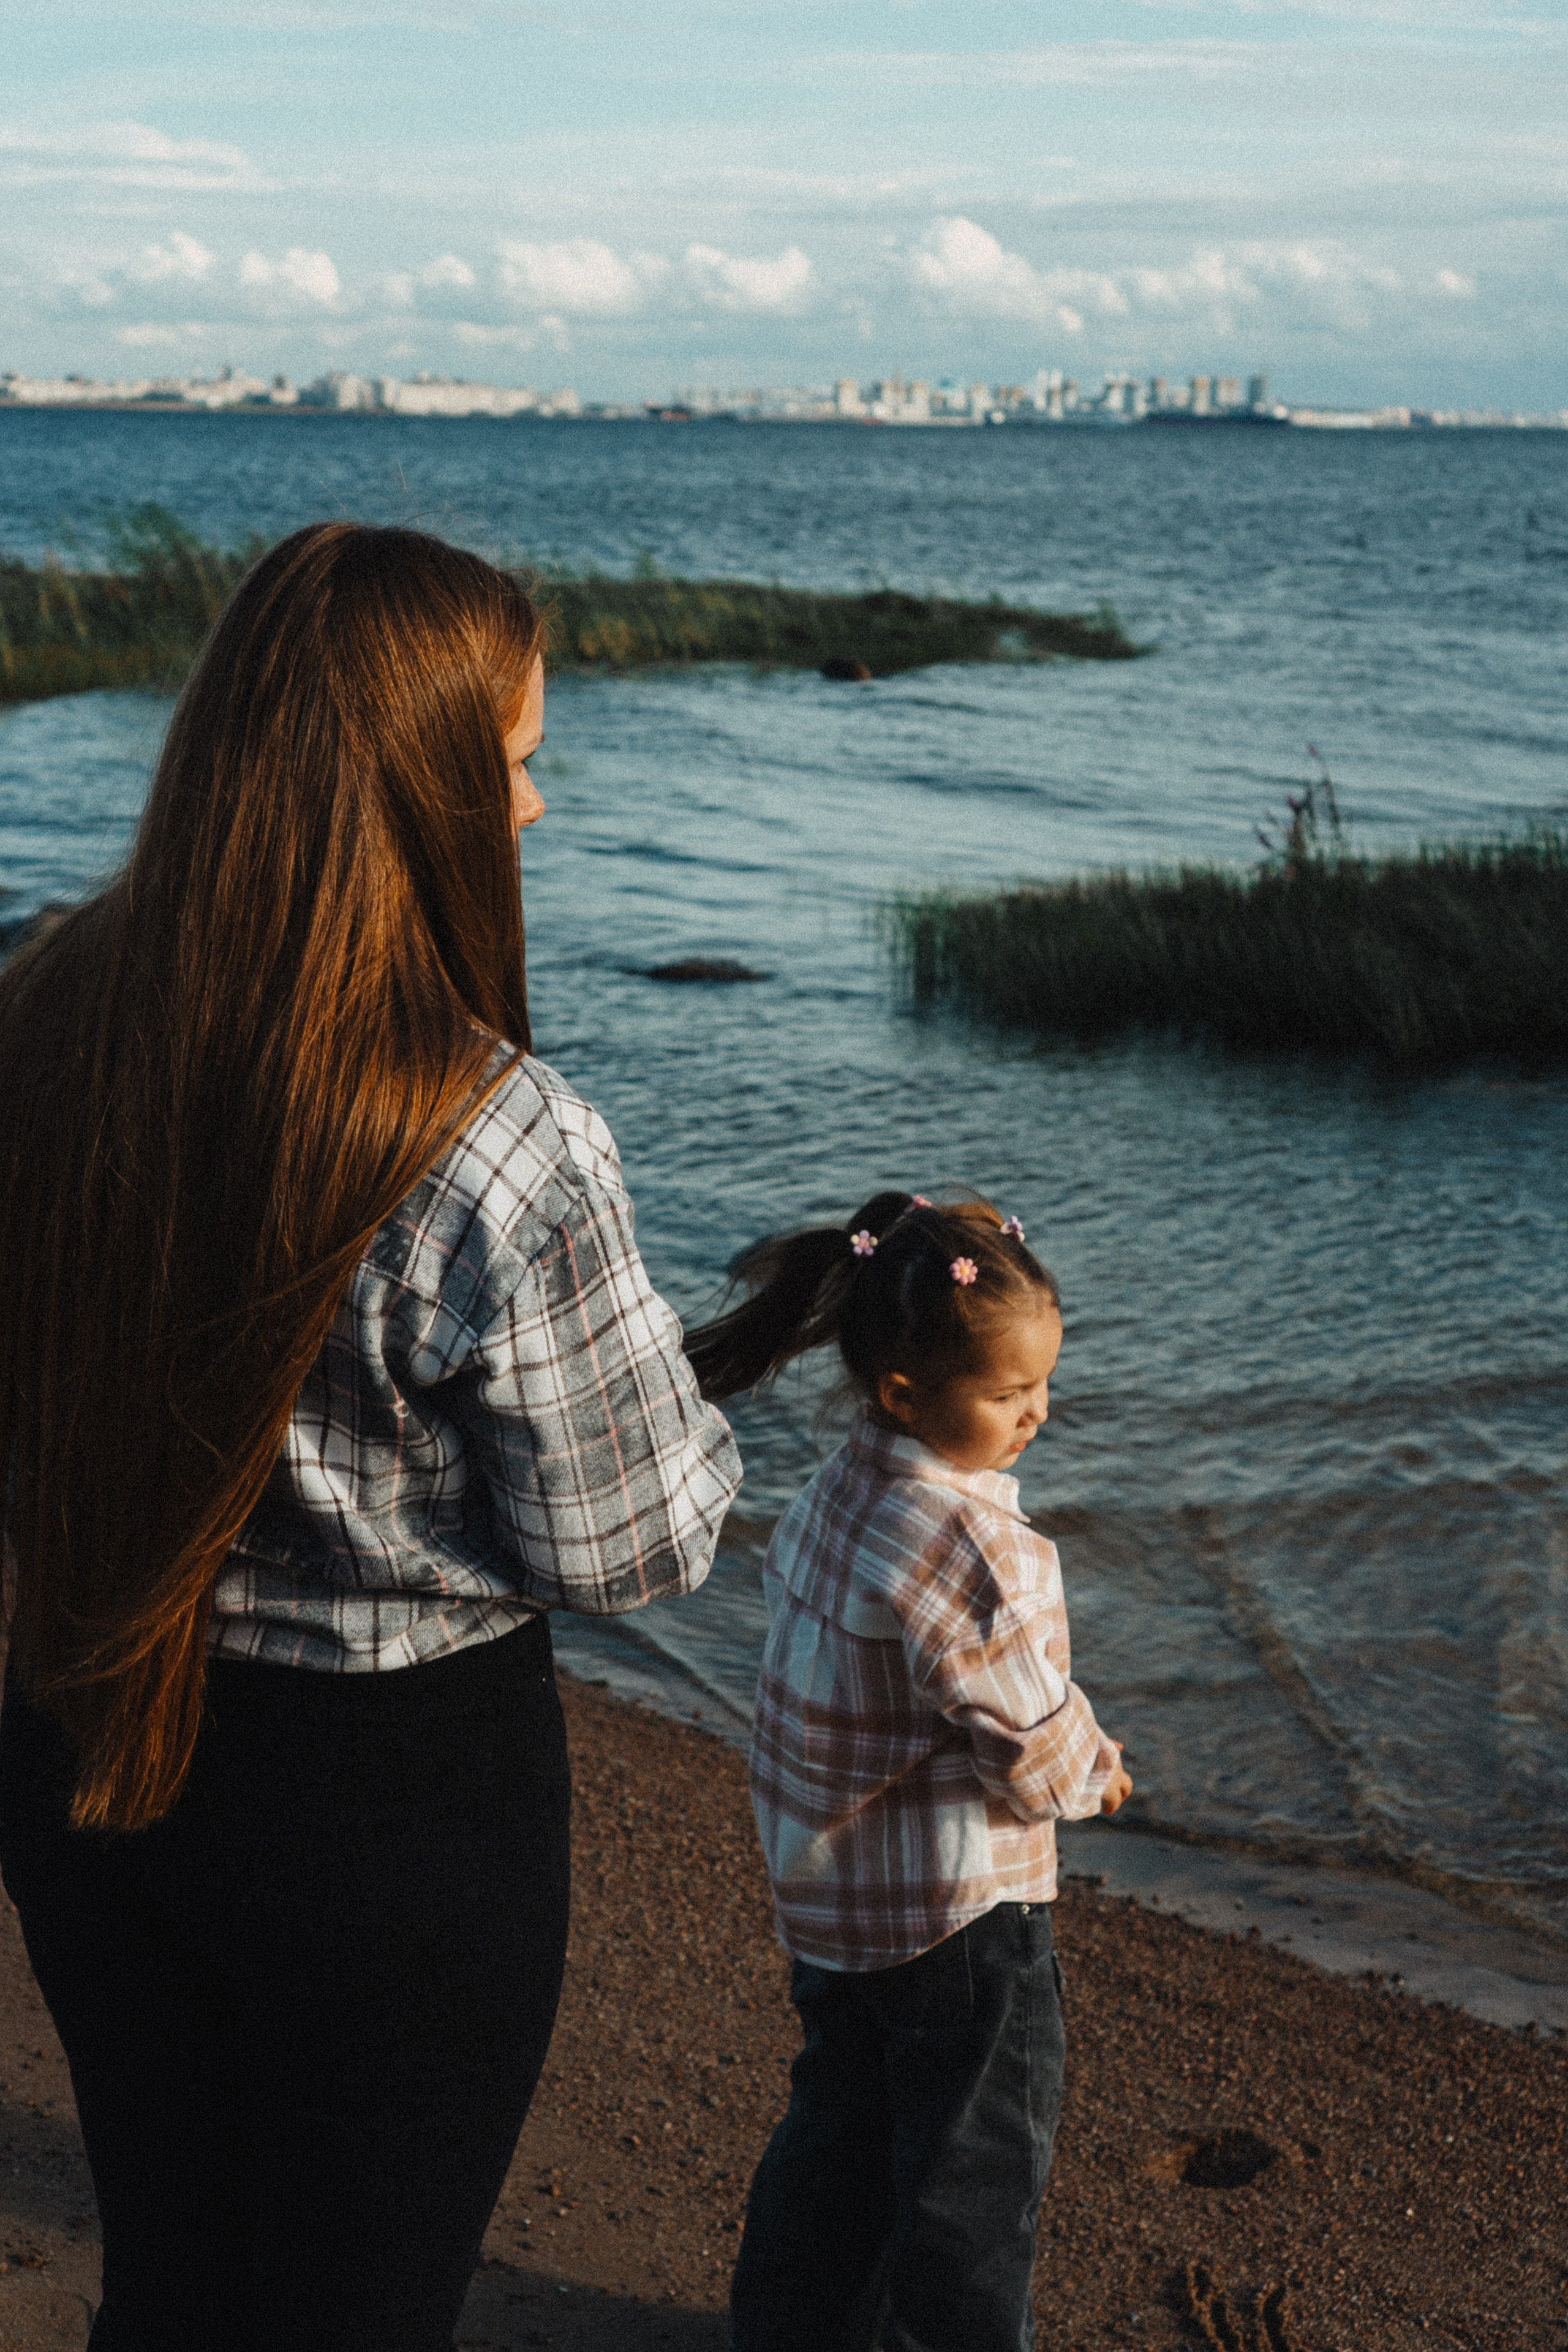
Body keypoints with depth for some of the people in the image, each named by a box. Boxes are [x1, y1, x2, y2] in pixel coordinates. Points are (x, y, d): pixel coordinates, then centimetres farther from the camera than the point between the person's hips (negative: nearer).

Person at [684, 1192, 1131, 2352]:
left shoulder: (834, 1494, 0)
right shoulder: (972, 1545, -28)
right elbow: (1035, 1744, -23)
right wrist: (1094, 1773, 0)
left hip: (828, 1887, 9)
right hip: (957, 1908, -9)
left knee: (843, 2124, 24)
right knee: (977, 2168, 8)